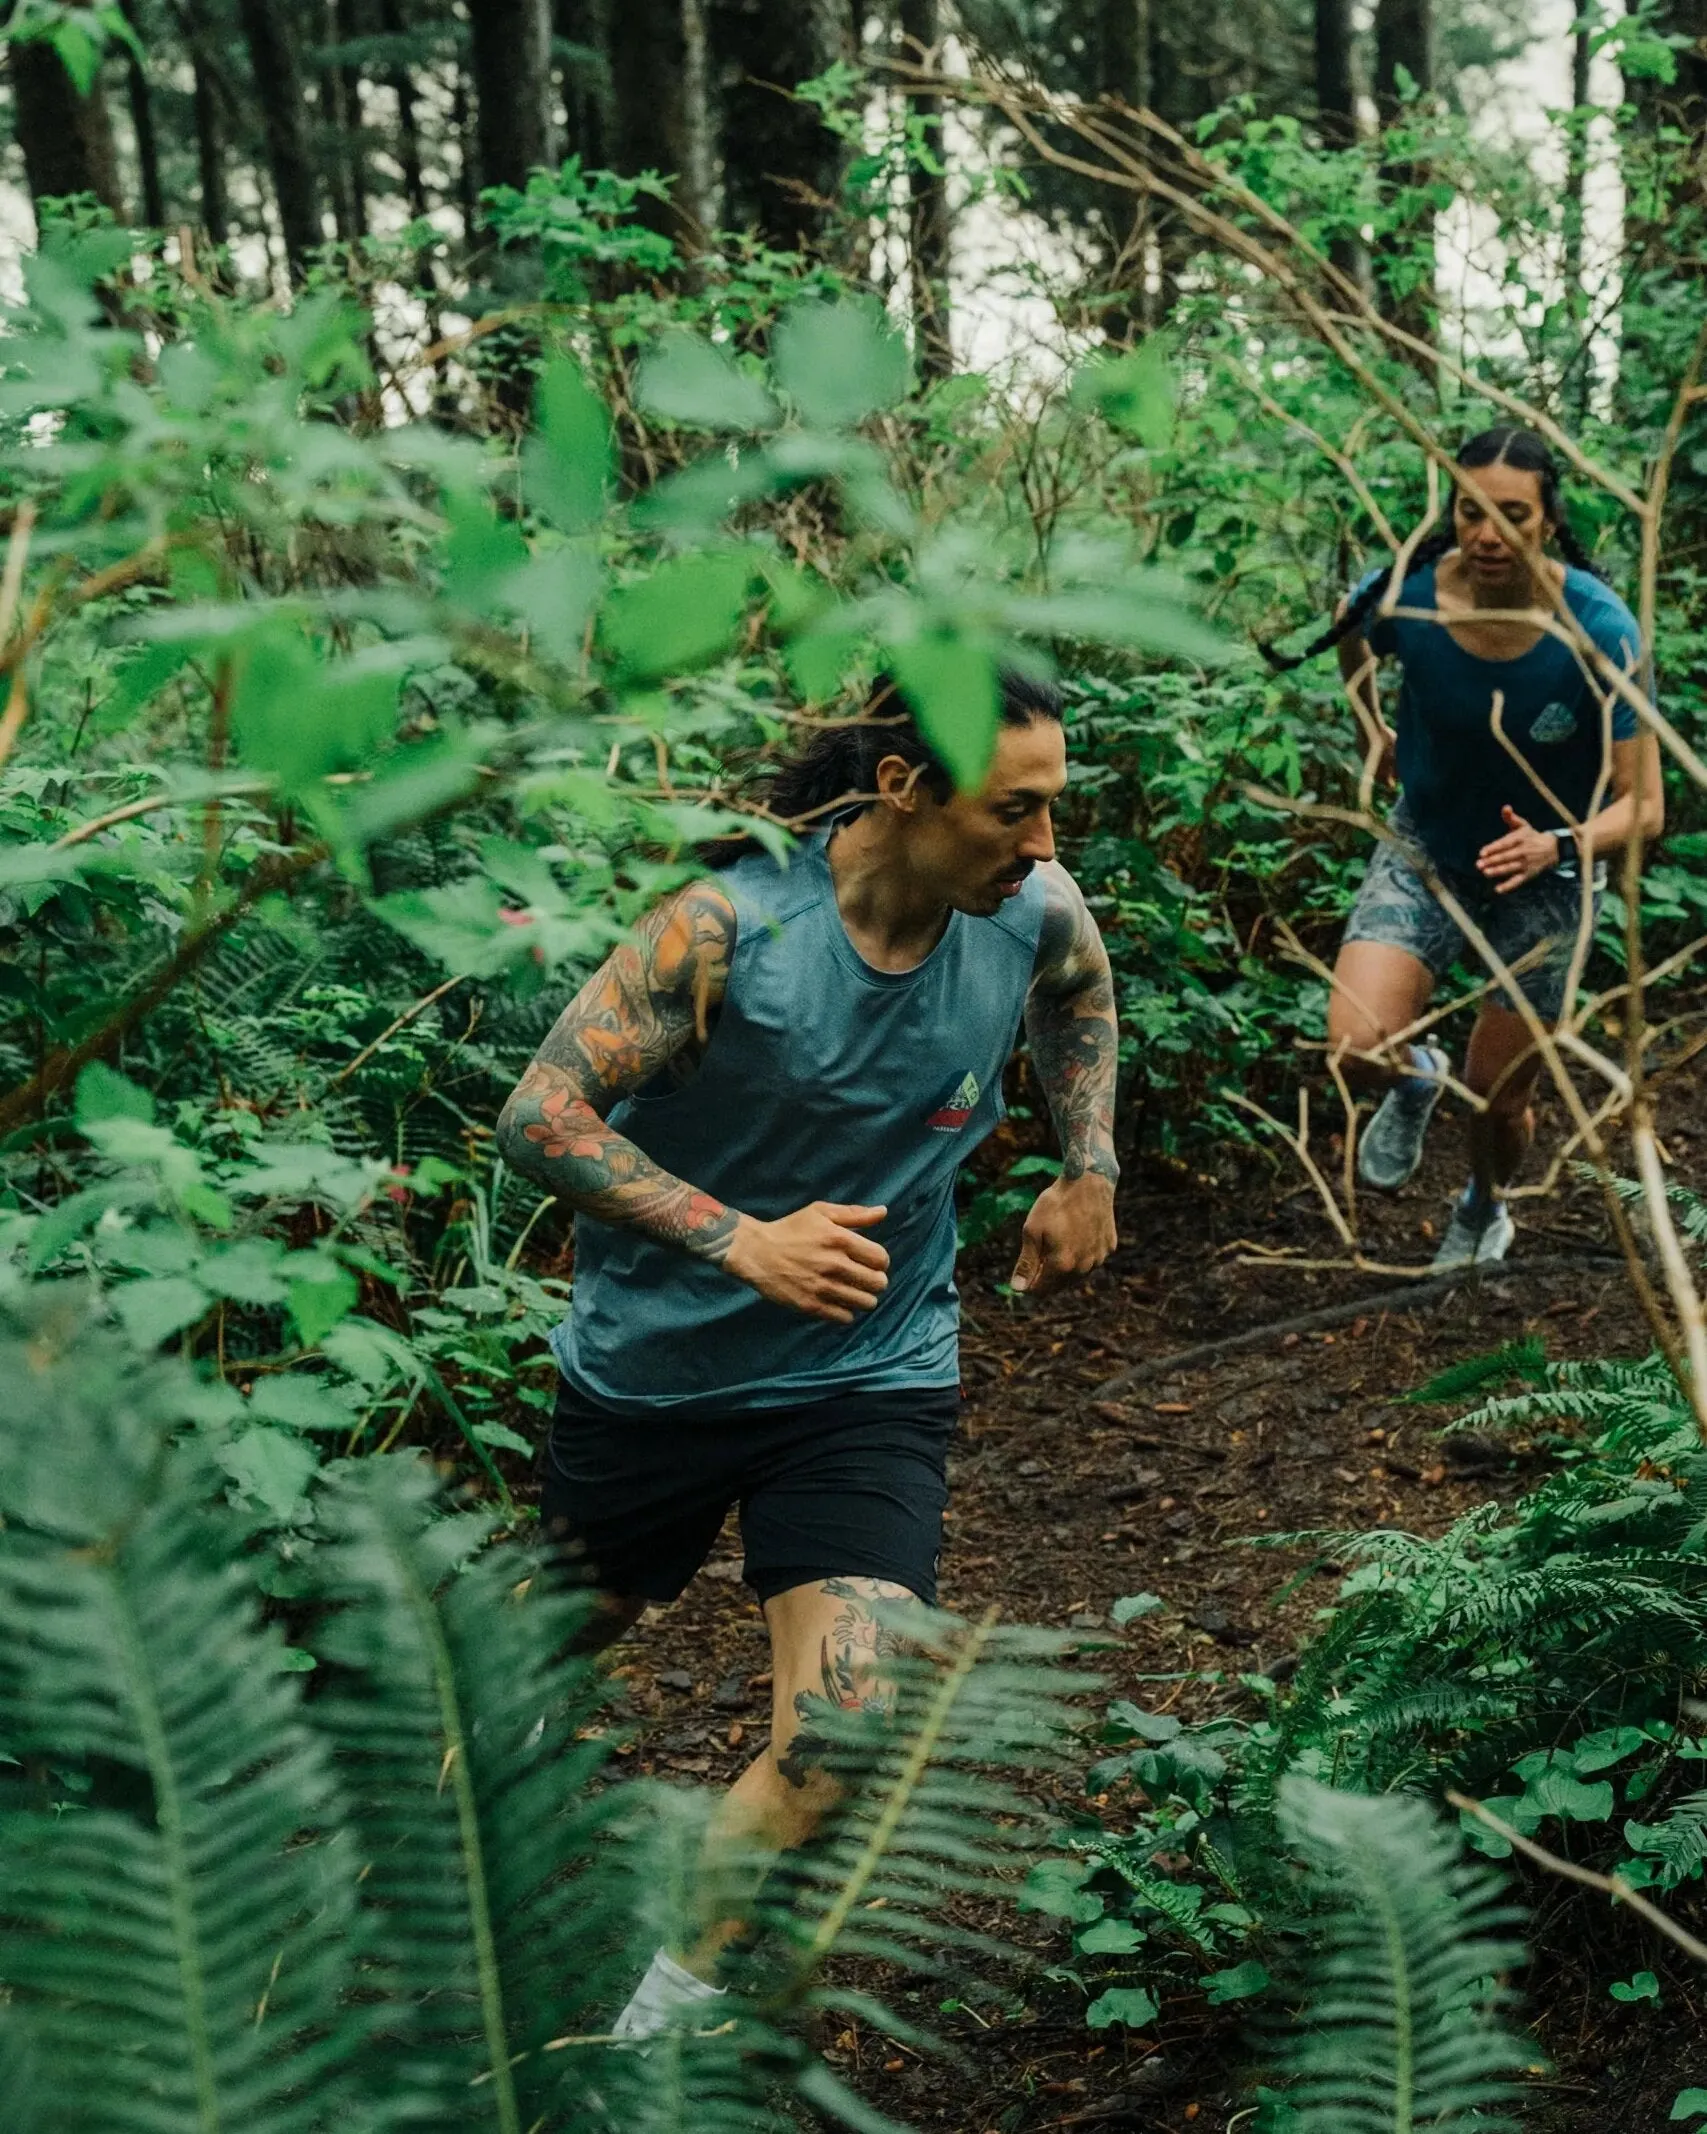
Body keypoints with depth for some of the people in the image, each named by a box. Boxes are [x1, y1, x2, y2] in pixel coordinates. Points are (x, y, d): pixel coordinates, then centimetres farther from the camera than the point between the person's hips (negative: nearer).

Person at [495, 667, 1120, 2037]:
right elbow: (539, 1118, -25)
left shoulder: (1034, 910, -12)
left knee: (842, 1740, -18)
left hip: (872, 1379, 2)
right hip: (654, 1363, -1)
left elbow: (1081, 990, 15)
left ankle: (662, 2007, 5)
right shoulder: (732, 927, -25)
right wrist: (742, 1240, -34)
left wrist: (1089, 1171, 6)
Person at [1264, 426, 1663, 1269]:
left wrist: (1558, 846, -42)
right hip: (1428, 846, 1)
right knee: (1358, 1047, -20)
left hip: (1546, 874, -1)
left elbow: (1643, 806, -25)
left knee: (1497, 1098, 10)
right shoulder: (1404, 596, -23)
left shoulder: (1600, 630, -28)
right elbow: (1349, 636, 5)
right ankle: (1417, 1081, 21)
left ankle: (1484, 1210, 48)